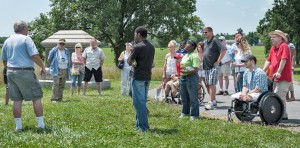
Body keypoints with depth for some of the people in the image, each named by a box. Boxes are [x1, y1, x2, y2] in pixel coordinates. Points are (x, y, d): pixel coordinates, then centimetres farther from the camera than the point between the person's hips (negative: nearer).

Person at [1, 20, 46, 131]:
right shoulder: (26, 39, -6)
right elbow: (34, 55, -15)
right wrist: (43, 67, -4)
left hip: (11, 72, 6)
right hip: (25, 72, -6)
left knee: (16, 100, 9)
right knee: (36, 98, 2)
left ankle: (18, 126, 9)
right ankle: (41, 124, 1)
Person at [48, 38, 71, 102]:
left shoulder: (67, 51, 12)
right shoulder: (54, 50, -2)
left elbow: (69, 61, 21)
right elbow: (49, 60, 3)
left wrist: (68, 69, 13)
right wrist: (53, 66, 5)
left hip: (64, 70, 5)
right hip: (57, 70, -5)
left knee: (62, 85, 7)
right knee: (56, 84, -15)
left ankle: (59, 98, 16)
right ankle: (54, 99, -14)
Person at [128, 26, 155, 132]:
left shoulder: (137, 47, -13)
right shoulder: (151, 47, 11)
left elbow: (129, 62, -8)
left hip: (138, 77, -8)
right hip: (147, 76, 8)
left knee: (139, 102, -3)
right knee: (142, 101, 15)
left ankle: (143, 126, -4)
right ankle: (140, 124, 21)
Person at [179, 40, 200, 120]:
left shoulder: (194, 56, -12)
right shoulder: (185, 55, 18)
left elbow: (195, 69, -20)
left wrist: (185, 71, -26)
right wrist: (180, 72, 8)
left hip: (191, 78, -9)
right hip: (183, 77, 9)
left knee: (193, 98, -4)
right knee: (184, 97, 17)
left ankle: (194, 115, 2)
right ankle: (185, 112, 29)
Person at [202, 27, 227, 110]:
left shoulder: (215, 40, -11)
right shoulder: (206, 42, 16)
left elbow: (224, 50, -21)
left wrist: (218, 61, -20)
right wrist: (203, 61, 17)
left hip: (213, 67, -9)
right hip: (206, 67, 9)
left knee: (212, 84, -11)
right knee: (209, 84, 12)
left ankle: (211, 103, -13)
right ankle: (214, 101, 21)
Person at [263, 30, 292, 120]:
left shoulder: (284, 46, -11)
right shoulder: (273, 48, 13)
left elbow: (283, 60, -21)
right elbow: (268, 60, 11)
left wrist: (279, 72, -28)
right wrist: (263, 71, 0)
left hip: (284, 78, -9)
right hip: (276, 78, 9)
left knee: (278, 97, -15)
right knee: (280, 98, 16)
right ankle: (283, 115, 25)